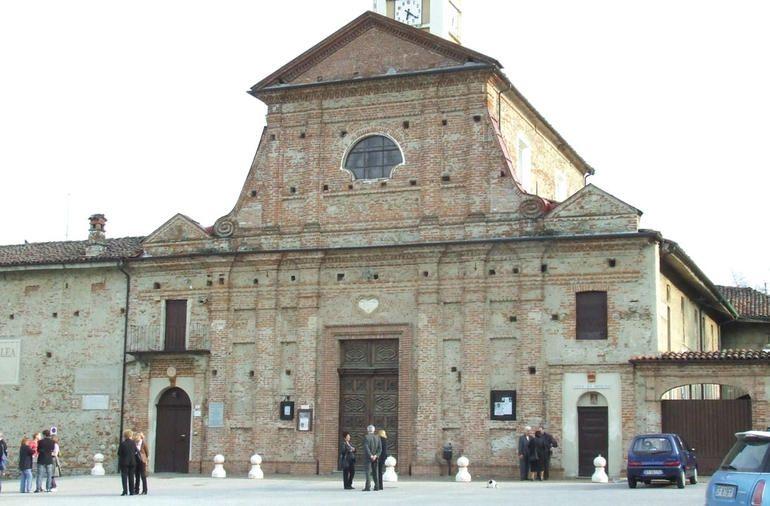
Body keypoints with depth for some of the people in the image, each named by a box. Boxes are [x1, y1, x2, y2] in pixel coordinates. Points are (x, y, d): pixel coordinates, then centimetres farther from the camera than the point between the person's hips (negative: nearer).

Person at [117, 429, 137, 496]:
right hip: (132, 462, 3)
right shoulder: (133, 443, -3)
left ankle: (125, 491, -8)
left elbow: (119, 453, -6)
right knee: (131, 477, 9)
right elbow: (136, 451, 4)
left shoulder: (122, 444, -11)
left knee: (124, 476, 1)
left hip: (124, 462, -3)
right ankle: (131, 491, 9)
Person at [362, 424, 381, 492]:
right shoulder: (377, 437, 5)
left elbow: (366, 447, -17)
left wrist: (371, 456, -16)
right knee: (375, 472, 12)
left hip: (368, 457, -4)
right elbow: (380, 448, -2)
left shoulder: (366, 437, -8)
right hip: (375, 458, 4)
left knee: (368, 472, -4)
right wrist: (376, 455, -9)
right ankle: (376, 486, 8)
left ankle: (368, 487, -11)